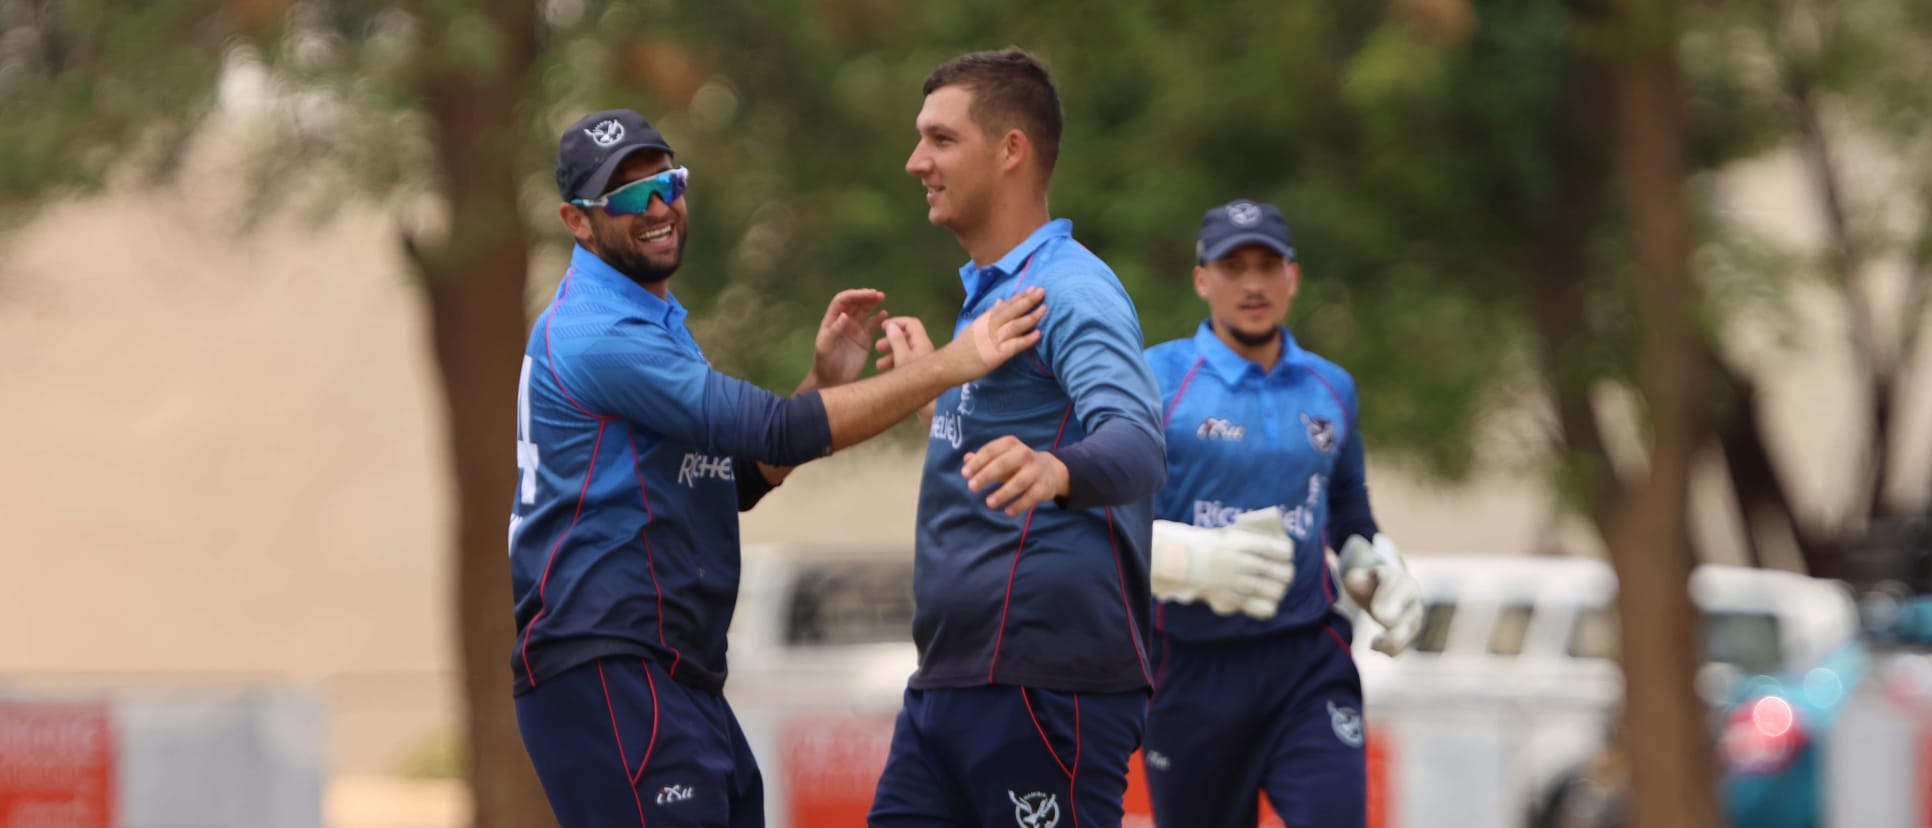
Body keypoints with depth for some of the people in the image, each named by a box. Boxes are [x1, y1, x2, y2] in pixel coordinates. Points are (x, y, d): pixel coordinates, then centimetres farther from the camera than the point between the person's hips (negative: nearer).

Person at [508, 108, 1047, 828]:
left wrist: (826, 382, 6)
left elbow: (743, 478, 20)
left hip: (679, 675, 10)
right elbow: (778, 432, -20)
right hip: (606, 677, -10)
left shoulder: (653, 323, 20)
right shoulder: (599, 336, -13)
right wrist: (951, 365, -19)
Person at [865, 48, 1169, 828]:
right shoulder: (989, 293, 20)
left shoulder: (1069, 289, -12)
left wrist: (1054, 469, -51)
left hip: (1044, 682, -10)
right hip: (948, 677, 10)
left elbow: (1134, 440, -31)